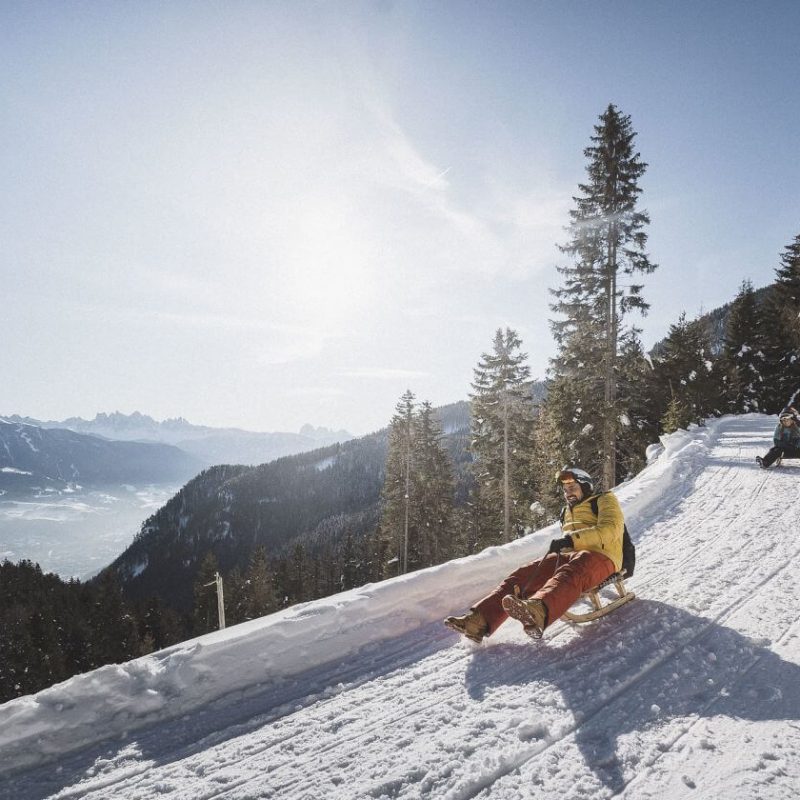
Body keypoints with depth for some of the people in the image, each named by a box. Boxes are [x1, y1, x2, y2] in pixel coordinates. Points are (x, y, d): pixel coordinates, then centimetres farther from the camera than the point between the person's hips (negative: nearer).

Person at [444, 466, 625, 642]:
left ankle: (537, 611, -71)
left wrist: (572, 539, -17)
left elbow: (610, 530, -6)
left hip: (599, 556, -6)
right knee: (524, 575, -19)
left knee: (570, 573, -40)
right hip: (568, 556, 6)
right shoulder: (568, 512, 34)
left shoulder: (604, 500, 13)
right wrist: (560, 546, 18)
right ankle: (480, 619, -36)